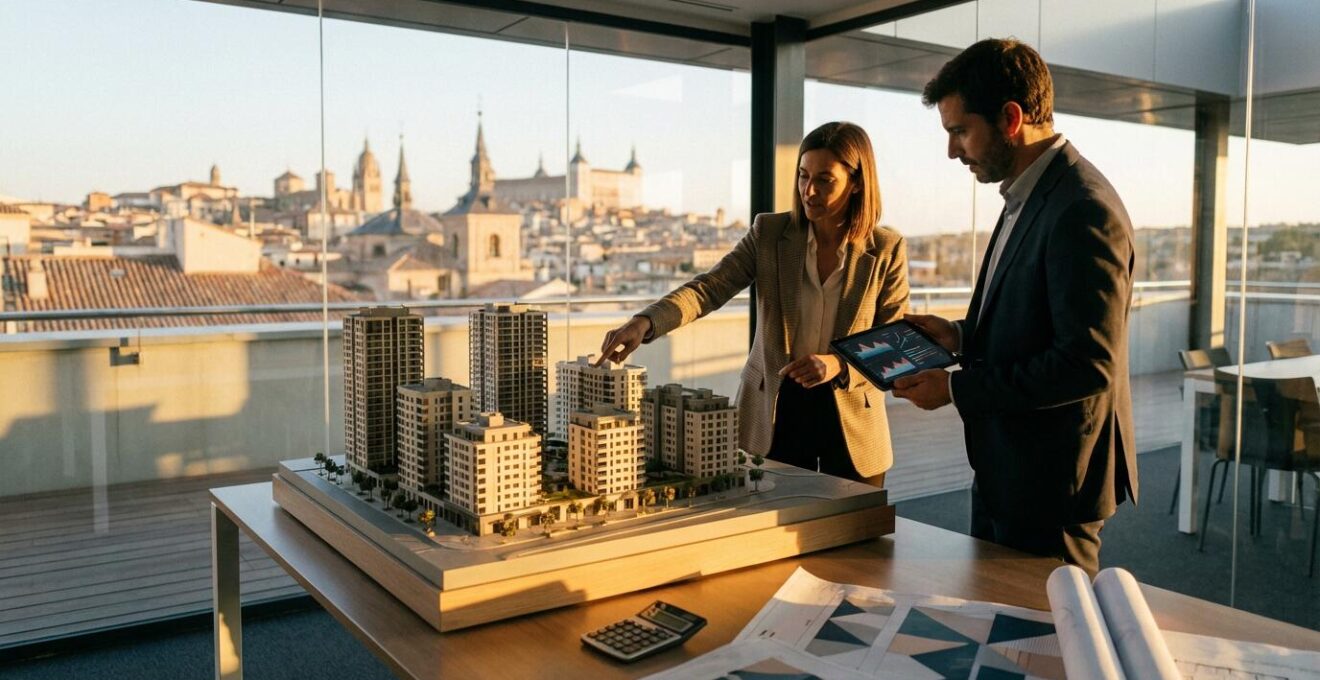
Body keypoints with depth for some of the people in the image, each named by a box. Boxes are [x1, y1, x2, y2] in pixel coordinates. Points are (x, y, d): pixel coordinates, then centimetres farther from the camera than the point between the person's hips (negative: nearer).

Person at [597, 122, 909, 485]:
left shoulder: (887, 250, -6)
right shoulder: (769, 233, -4)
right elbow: (708, 288, -14)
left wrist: (839, 366, -22)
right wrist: (645, 322, -32)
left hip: (852, 420, 0)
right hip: (774, 413, 0)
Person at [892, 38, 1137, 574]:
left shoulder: (1083, 211, -22)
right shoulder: (1027, 197, 10)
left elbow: (1089, 364, -26)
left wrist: (956, 388, -20)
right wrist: (962, 336, 3)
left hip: (1052, 488, -10)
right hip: (1003, 470, 10)